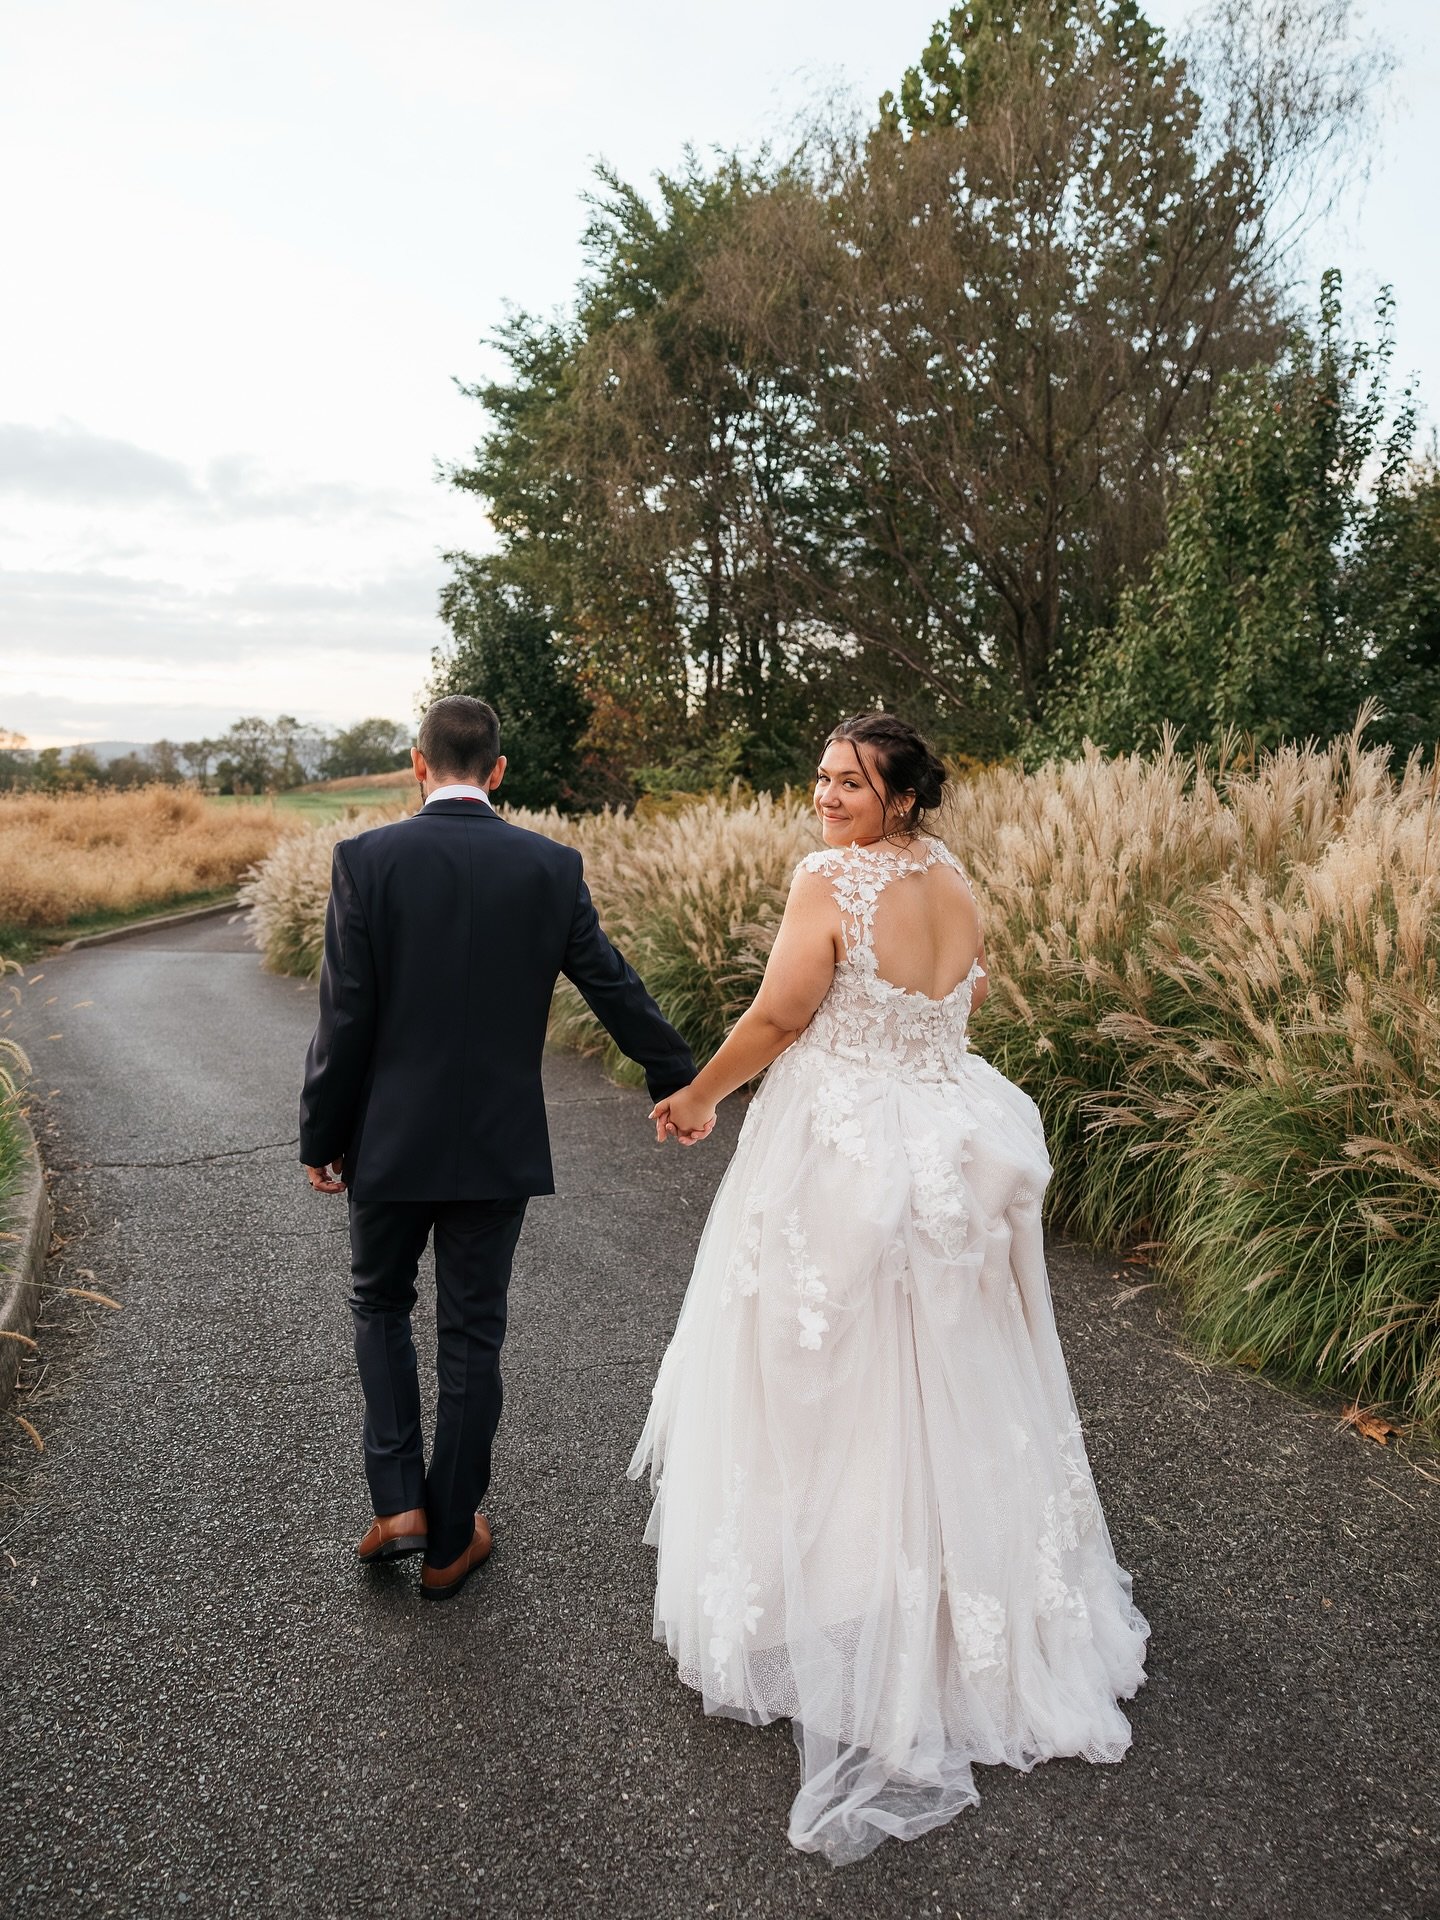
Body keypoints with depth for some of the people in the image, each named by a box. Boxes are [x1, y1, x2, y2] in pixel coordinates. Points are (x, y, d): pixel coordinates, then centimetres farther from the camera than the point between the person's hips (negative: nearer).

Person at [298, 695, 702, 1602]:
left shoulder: (367, 859, -10)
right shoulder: (553, 865, -4)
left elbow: (345, 1017, -10)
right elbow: (617, 988, 2)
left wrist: (321, 1138, 2)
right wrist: (679, 1085, 16)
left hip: (391, 1139, -1)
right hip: (501, 1145, 1)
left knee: (381, 1304, 23)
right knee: (473, 1335, 12)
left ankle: (398, 1501, 17)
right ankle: (451, 1541, 25)